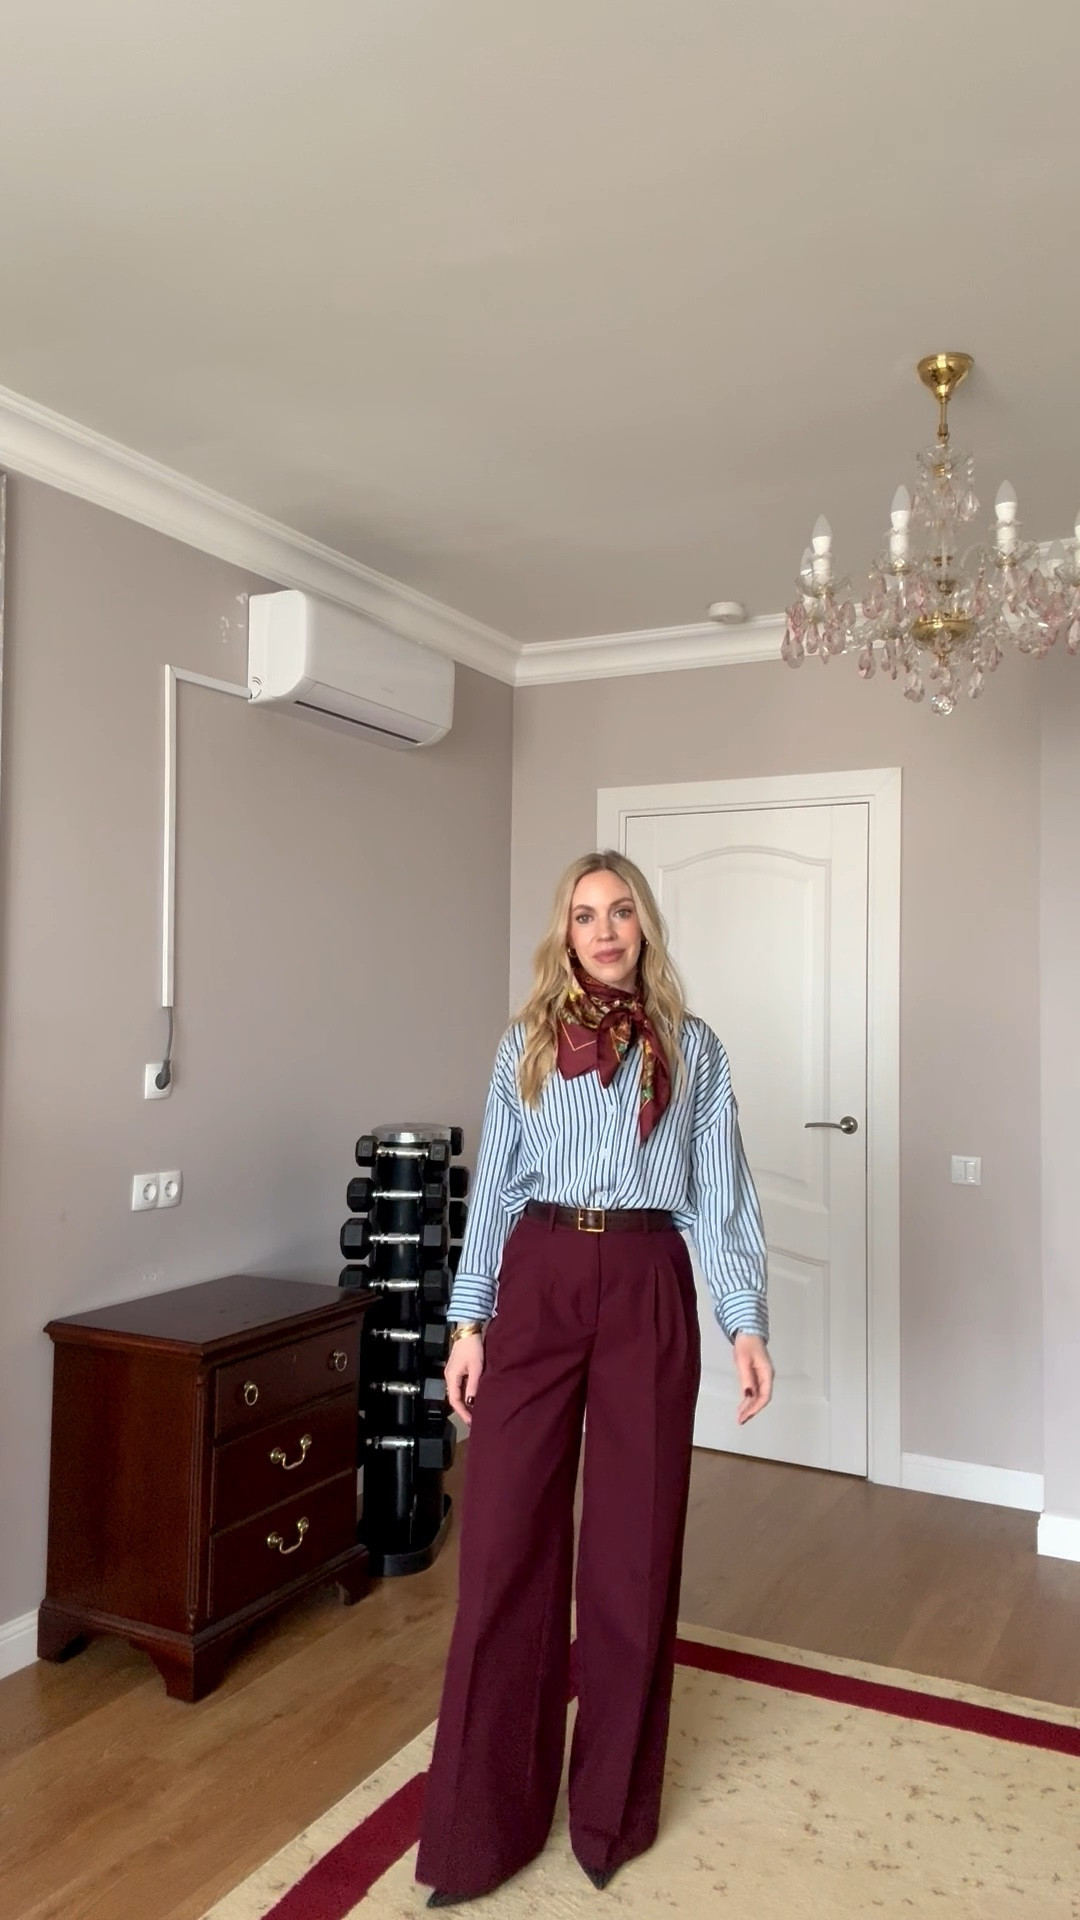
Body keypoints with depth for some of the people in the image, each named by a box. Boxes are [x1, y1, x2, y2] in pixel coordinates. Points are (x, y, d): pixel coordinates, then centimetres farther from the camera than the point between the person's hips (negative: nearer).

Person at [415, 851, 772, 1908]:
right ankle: (482, 1820, 18)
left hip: (647, 1290, 0)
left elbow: (721, 1197, 4)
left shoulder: (692, 1048, 6)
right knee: (507, 1540, 3)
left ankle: (613, 1806, 29)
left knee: (635, 1543, 9)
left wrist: (746, 1322, -4)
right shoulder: (525, 1044, 8)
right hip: (539, 1284, 1)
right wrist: (470, 1320, 2)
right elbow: (493, 1187, 7)